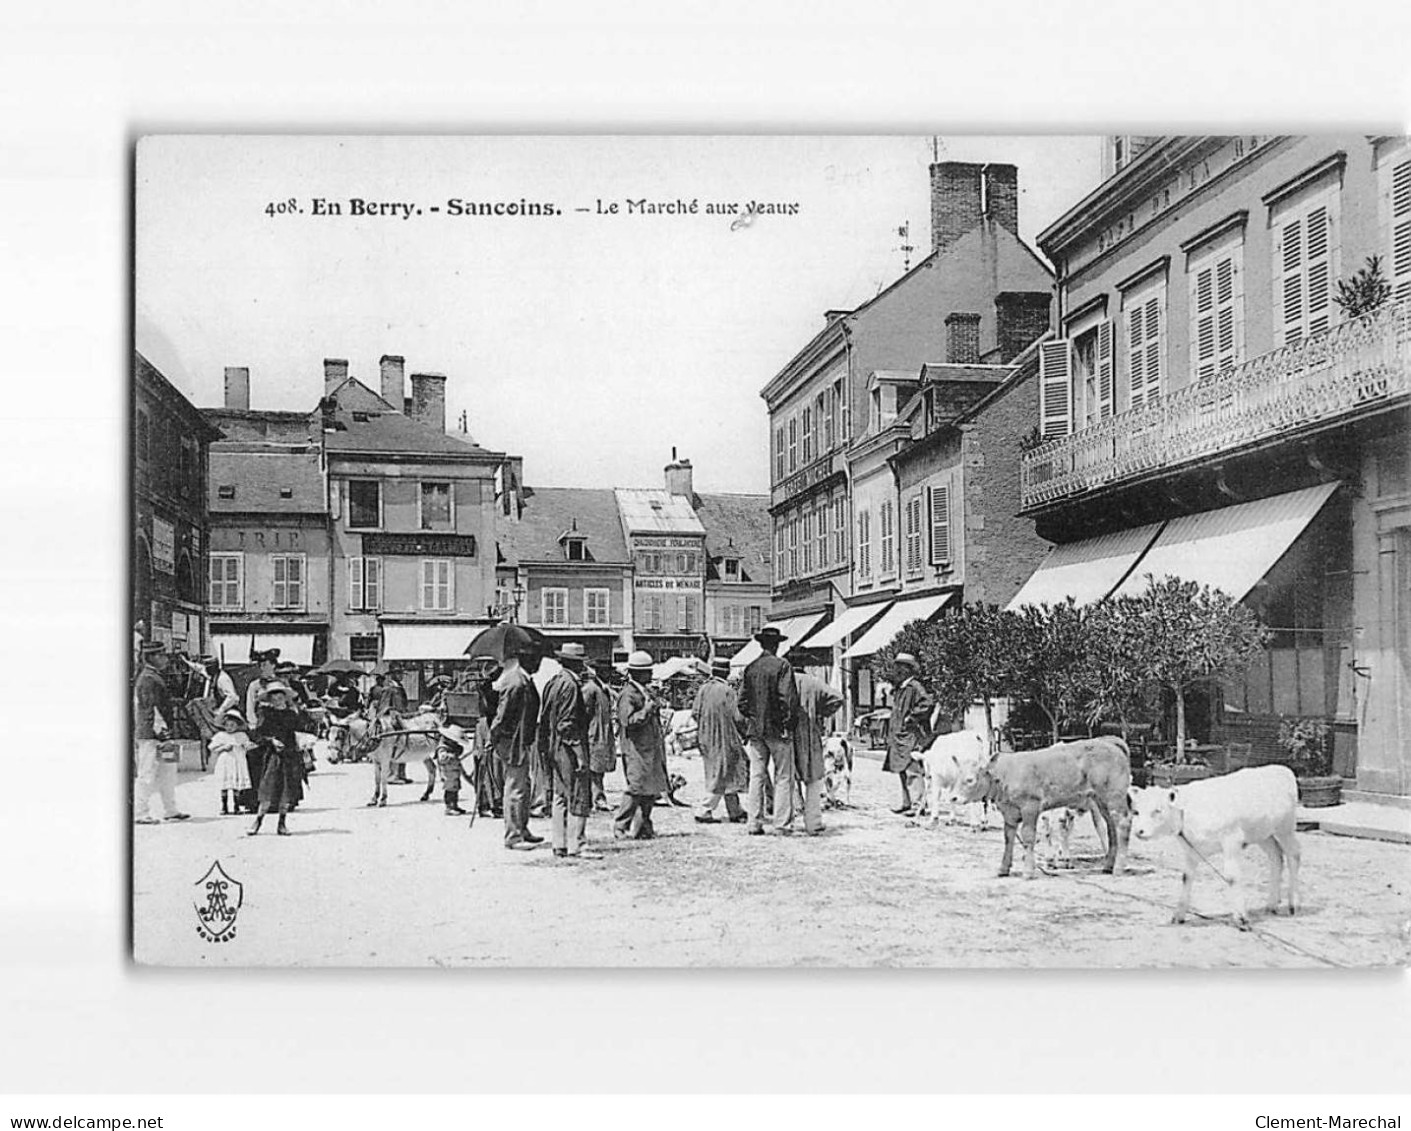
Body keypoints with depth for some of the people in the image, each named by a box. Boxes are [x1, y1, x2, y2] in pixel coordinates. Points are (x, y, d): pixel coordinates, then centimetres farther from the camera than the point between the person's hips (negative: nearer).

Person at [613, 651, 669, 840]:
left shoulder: (644, 692, 17)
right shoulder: (628, 694, -12)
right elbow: (628, 720, -21)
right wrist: (646, 711, -25)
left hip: (651, 749, 9)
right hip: (636, 749, -9)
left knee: (650, 790, 9)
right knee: (637, 788, -10)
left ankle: (644, 827, 15)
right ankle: (620, 825, -1)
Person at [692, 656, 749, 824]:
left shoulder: (703, 688, 0)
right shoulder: (728, 691, -14)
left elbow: (695, 712, 1)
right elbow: (737, 717, -14)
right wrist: (744, 733, 2)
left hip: (706, 739, 6)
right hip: (724, 739, -6)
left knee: (730, 774, 16)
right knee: (720, 777, 4)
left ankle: (735, 812, 23)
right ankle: (705, 812, 1)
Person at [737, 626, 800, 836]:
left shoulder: (750, 668, 5)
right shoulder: (782, 666, -9)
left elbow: (742, 700, 7)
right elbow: (789, 698, -14)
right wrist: (787, 722, -4)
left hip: (755, 729, 5)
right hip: (777, 729, -5)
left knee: (756, 777, 8)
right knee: (783, 778, 1)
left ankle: (755, 824, 9)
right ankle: (782, 825, -1)